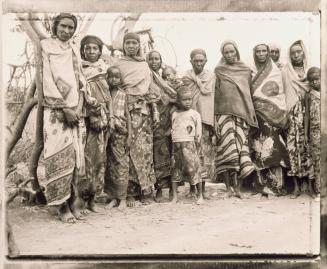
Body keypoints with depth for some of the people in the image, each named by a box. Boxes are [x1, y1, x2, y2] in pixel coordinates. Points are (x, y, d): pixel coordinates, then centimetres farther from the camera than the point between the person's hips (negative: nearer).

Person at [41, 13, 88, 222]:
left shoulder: (75, 50, 17)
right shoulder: (45, 47, 2)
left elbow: (80, 80, 14)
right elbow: (47, 80, -6)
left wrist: (78, 108, -1)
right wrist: (65, 108, -12)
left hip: (76, 111, 5)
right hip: (55, 111, -4)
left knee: (77, 156, 0)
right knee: (59, 157, -9)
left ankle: (75, 202, 6)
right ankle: (63, 205, -2)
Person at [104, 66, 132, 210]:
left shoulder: (123, 94, 5)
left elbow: (127, 115, 5)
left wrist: (129, 136, -2)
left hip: (120, 133, -1)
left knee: (121, 165, -2)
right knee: (109, 166, 5)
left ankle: (122, 198, 7)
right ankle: (113, 197, 15)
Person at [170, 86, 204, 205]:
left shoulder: (195, 114, 4)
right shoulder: (174, 114, 14)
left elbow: (198, 135, 3)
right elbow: (172, 131, 15)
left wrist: (196, 149, -2)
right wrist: (174, 144, 4)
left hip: (189, 143, -3)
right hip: (176, 145, 4)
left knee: (194, 168, -4)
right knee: (175, 170, 5)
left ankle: (200, 195, 8)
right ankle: (174, 196, 12)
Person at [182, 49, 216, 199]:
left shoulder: (211, 76, 14)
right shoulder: (186, 77, 10)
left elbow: (206, 90, 0)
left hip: (205, 117, 1)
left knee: (205, 151, -4)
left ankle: (203, 188, 5)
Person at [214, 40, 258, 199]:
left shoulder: (246, 71, 15)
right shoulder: (218, 71, 9)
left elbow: (249, 94, 18)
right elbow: (215, 95, 5)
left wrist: (251, 113, 11)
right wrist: (214, 119, -2)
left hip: (242, 114, 2)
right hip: (224, 113, -2)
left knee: (241, 147, -7)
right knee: (226, 148, -11)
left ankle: (238, 187, -1)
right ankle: (229, 188, -4)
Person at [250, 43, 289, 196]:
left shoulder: (275, 72, 8)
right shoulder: (251, 72, 11)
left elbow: (281, 95, 6)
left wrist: (282, 115, -2)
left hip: (273, 115, -1)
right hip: (256, 115, 2)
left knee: (273, 148, -10)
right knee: (258, 150, -3)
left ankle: (276, 185, -7)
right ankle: (262, 185, 1)